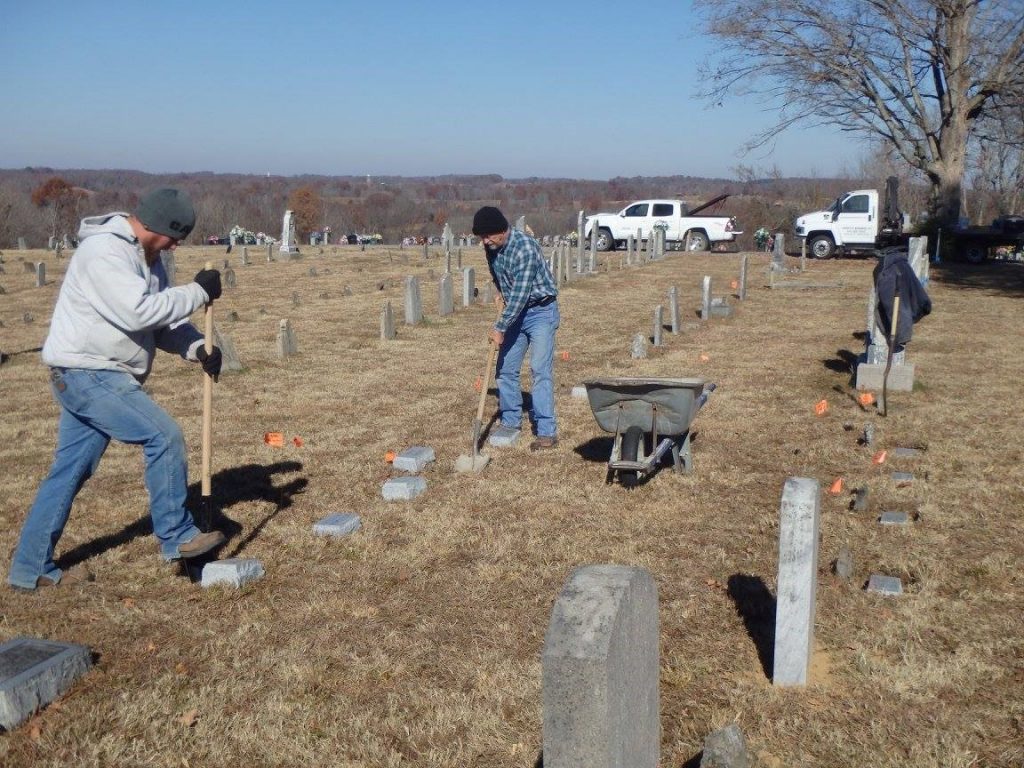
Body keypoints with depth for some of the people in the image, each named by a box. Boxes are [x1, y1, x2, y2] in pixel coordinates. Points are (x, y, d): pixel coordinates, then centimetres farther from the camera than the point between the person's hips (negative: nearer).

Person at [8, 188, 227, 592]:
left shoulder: (146, 256, 13)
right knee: (164, 436, -13)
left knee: (69, 472, 12)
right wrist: (198, 292, -21)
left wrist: (196, 348, -5)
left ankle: (31, 568, 21)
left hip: (92, 377, 10)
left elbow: (164, 319, 13)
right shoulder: (104, 251, -18)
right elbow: (139, 312, -29)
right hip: (85, 373, -10)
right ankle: (176, 537, -1)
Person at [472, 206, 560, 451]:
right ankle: (510, 421, 20)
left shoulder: (525, 248, -28)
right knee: (506, 368, 7)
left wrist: (500, 328, -25)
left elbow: (520, 294, -29)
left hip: (541, 311, -7)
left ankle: (547, 431, -11)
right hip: (515, 311, 8)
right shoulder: (492, 247, -4)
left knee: (540, 369, -14)